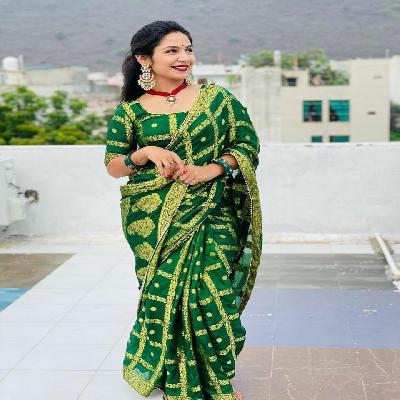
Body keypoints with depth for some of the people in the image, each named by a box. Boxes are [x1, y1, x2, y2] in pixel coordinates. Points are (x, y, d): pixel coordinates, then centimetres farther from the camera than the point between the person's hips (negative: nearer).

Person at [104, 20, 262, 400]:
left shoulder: (217, 97, 5)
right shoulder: (130, 111, 6)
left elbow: (247, 146, 6)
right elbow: (113, 166, 9)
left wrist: (213, 168, -11)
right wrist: (146, 153, -11)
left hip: (212, 215, 0)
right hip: (155, 222, 1)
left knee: (211, 293, -7)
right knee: (165, 293, -1)